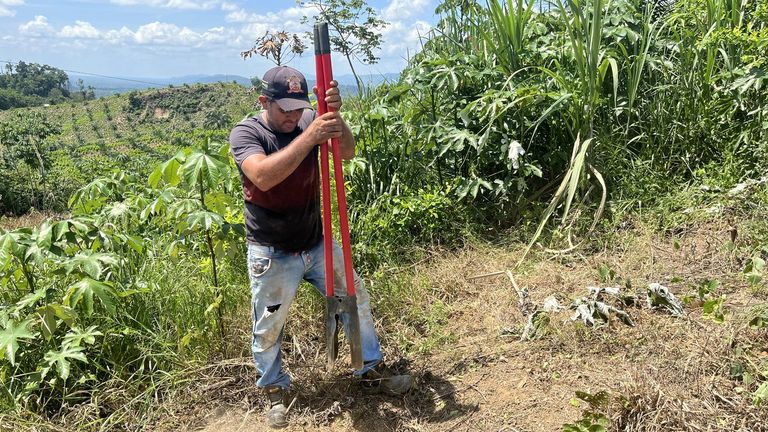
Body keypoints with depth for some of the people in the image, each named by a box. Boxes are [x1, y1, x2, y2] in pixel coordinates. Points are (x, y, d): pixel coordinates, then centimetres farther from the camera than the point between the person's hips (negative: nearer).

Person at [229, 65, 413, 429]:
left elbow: (347, 153, -14)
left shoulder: (308, 119, -3)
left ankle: (371, 372, 33)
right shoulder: (245, 133, -15)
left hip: (317, 243, 4)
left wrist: (335, 115, -31)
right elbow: (263, 176, -35)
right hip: (272, 255, -4)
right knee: (268, 329, 9)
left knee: (356, 300, 12)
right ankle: (275, 391, 35)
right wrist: (309, 137, -40)